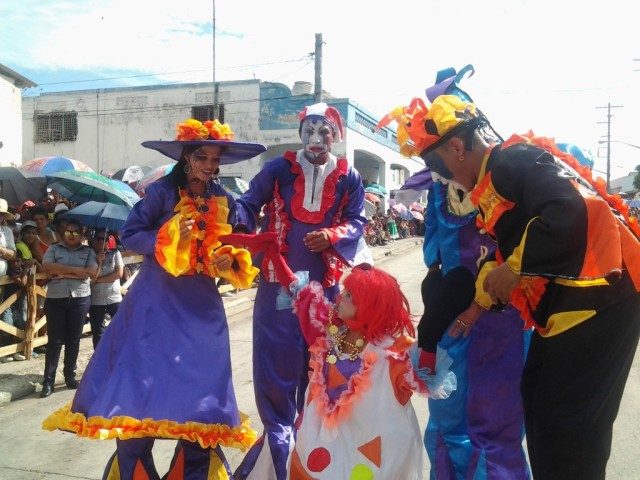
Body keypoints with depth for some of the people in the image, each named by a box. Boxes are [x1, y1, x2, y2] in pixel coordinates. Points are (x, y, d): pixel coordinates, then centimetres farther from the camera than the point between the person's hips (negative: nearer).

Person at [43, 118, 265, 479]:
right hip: (156, 303, -3)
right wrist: (168, 238, -20)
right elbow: (129, 235, -6)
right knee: (139, 386, -2)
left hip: (201, 307, 3)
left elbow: (231, 250, 14)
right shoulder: (162, 191, -5)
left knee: (200, 394, 6)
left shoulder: (225, 202, 6)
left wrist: (229, 262, -8)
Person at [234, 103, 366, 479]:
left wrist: (332, 236, -19)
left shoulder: (349, 178, 6)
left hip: (325, 282, 1)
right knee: (276, 355, 2)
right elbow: (249, 203, 0)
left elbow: (356, 221, 1)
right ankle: (279, 428, 19)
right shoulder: (279, 169, 2)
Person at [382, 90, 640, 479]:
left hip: (597, 295, -10)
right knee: (538, 399, 17)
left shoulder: (515, 159, -17)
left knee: (567, 422, -2)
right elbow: (511, 249, 20)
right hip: (563, 304, 10)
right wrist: (480, 302, 17)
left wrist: (514, 269, -22)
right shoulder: (492, 182, 13)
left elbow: (572, 213, -31)